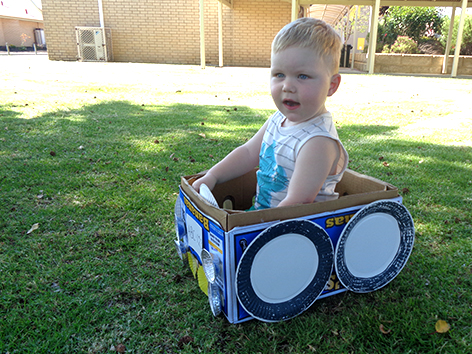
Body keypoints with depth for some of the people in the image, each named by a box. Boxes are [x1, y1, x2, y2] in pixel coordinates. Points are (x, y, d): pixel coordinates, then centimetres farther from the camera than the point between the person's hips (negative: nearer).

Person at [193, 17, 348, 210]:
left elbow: (297, 204, -27)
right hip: (260, 210, 8)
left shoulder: (319, 142, -25)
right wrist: (212, 176, 7)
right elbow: (249, 153, 14)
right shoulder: (278, 120, 2)